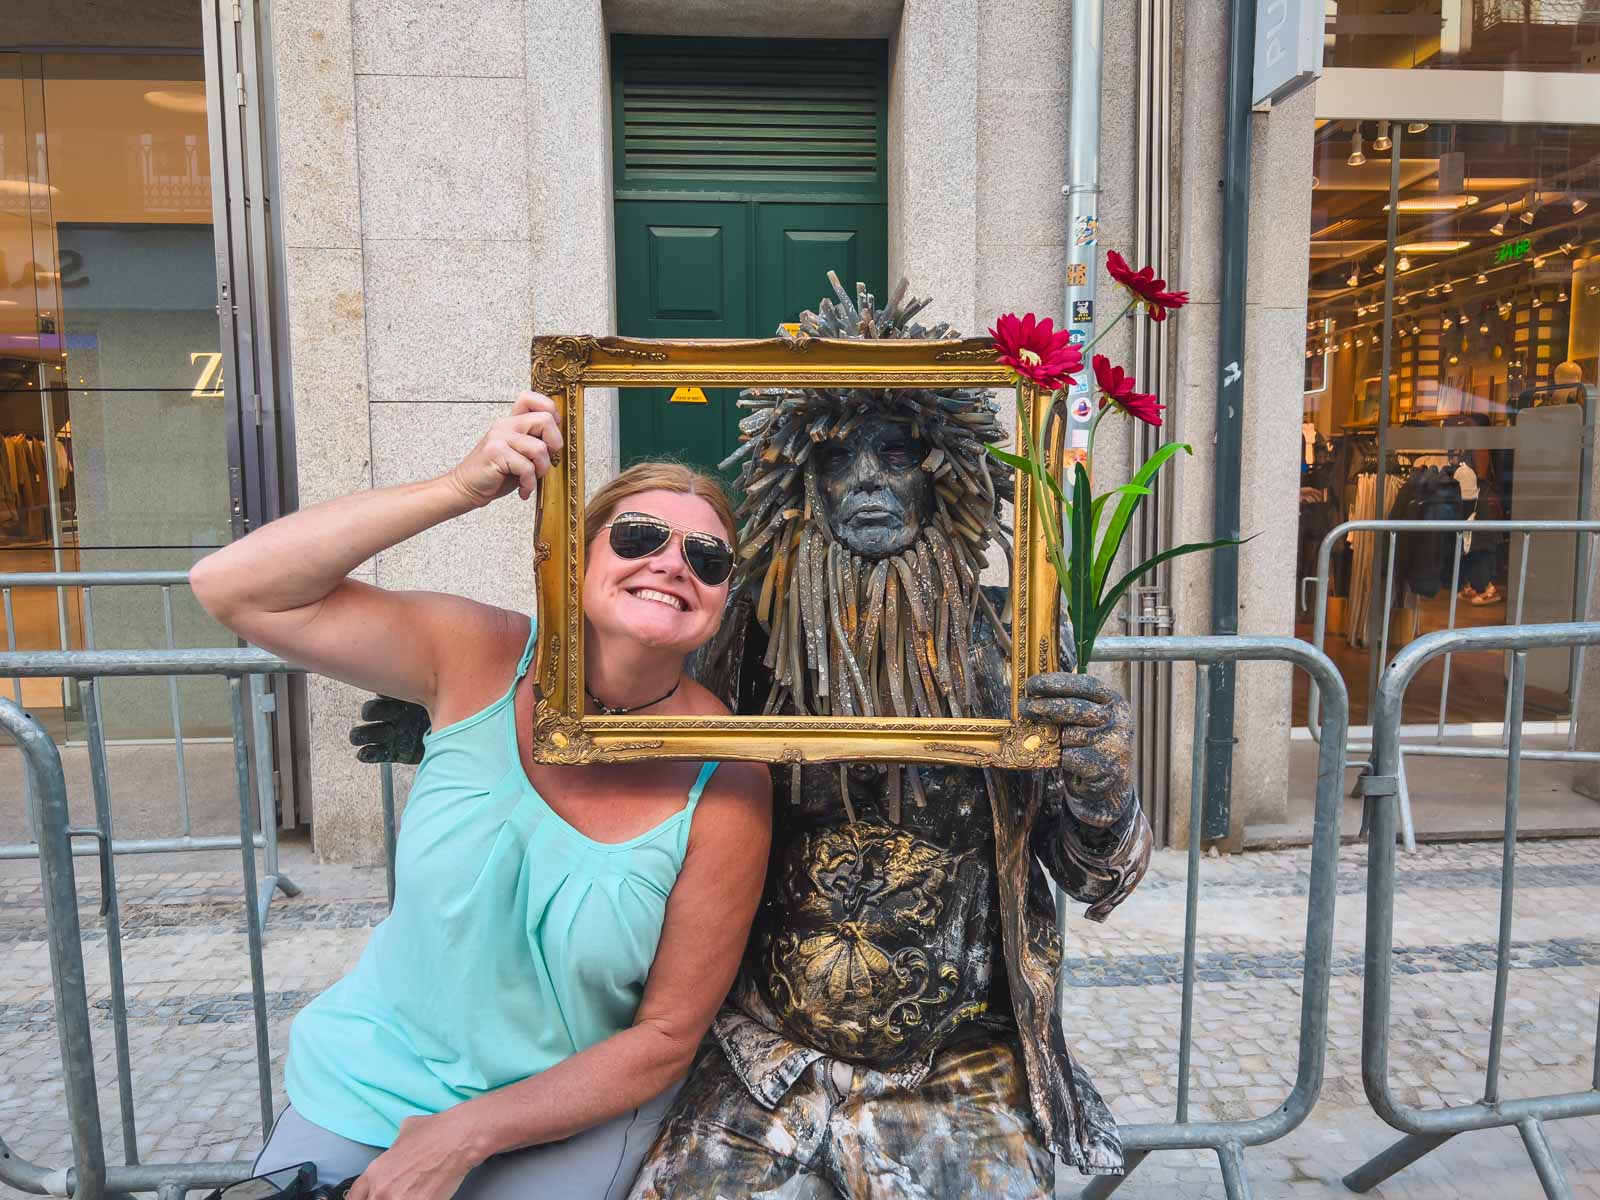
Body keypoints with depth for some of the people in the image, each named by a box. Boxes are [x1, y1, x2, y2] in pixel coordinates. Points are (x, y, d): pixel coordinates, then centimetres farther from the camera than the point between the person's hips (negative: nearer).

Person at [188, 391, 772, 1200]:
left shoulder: (726, 782, -21)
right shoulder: (483, 658, -16)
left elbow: (668, 1035, -13)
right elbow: (232, 587, -21)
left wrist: (465, 1134, -16)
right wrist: (463, 488, -30)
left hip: (574, 1107, -1)